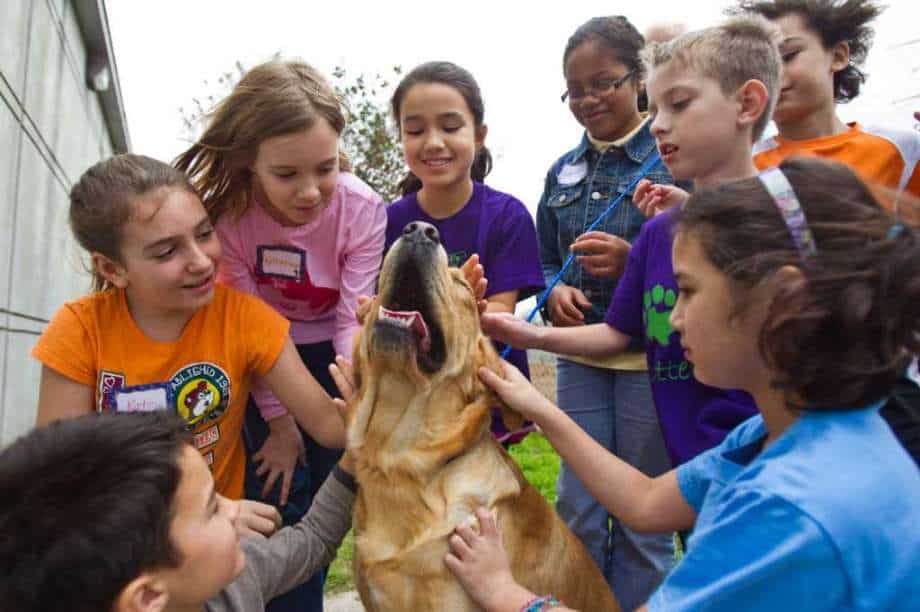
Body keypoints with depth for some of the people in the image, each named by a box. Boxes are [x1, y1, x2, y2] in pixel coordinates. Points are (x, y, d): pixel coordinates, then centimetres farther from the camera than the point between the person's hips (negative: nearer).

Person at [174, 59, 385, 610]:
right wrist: (279, 422, -12)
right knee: (280, 498, -5)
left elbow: (353, 319, -20)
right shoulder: (227, 214, -24)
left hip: (329, 356, 1)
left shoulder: (361, 208, -23)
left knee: (325, 498, 3)